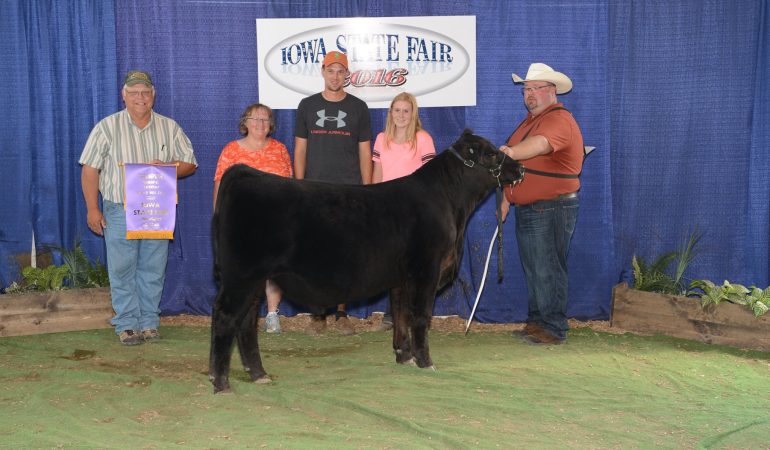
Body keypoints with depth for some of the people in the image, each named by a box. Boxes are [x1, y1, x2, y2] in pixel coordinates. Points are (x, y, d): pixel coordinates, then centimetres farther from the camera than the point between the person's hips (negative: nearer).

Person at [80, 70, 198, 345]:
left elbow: (190, 163, 9)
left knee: (153, 270, 5)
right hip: (119, 211, -2)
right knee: (122, 270, -1)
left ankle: (149, 322, 15)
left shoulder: (170, 128, 8)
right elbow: (90, 170, 0)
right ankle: (127, 325, 8)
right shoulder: (107, 127, 1)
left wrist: (166, 168, -12)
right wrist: (93, 209, -5)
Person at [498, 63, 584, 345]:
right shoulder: (530, 120, 19)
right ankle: (536, 322, 23)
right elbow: (516, 165, 24)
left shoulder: (559, 119, -14)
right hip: (527, 209, 10)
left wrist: (509, 152, -52)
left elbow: (540, 144, -37)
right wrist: (507, 197, 19)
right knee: (532, 269, 14)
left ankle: (554, 329, 1)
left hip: (552, 209, -10)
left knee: (548, 271, -7)